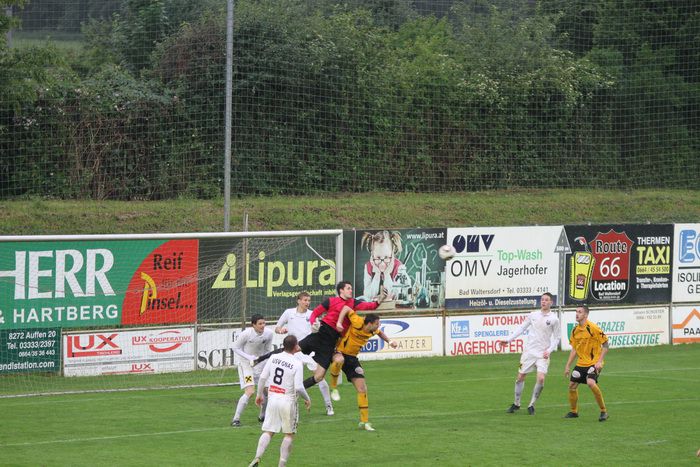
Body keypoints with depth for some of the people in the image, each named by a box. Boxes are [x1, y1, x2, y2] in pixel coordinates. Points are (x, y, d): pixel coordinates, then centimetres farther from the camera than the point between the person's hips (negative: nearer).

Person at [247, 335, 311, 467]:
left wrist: (260, 394, 17)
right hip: (287, 401, -4)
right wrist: (307, 399, 1)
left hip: (272, 398, 4)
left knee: (268, 432, 8)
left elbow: (263, 377, 3)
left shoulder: (274, 358, 1)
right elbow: (298, 387, -17)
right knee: (289, 434, 10)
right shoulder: (297, 363, -13)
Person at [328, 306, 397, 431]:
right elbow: (346, 308, -18)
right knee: (339, 360, -46)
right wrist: (339, 323, -28)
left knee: (362, 389, -3)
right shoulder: (358, 323, -24)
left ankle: (364, 422, 5)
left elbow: (380, 333, 22)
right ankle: (333, 388, -22)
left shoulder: (373, 331, -3)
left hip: (352, 358, 6)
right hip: (339, 352, -6)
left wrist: (389, 341, 9)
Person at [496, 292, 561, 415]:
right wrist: (508, 340, 6)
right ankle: (516, 404, 21)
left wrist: (549, 350, -10)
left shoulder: (554, 319, -3)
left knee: (541, 378, -16)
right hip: (529, 350, 3)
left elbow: (556, 338, 3)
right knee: (520, 376, 5)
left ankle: (531, 405, 0)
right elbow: (521, 329, 11)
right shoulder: (533, 315, 4)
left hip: (543, 354, -3)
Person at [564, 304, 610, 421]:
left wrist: (599, 361, -19)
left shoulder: (593, 328, -15)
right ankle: (574, 412, 26)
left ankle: (603, 411, -14)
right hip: (581, 363, 7)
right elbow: (574, 349, 16)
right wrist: (568, 366, 13)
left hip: (594, 362, -7)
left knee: (591, 383, -27)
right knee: (572, 385, 5)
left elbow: (605, 344, -12)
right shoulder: (575, 330, 6)